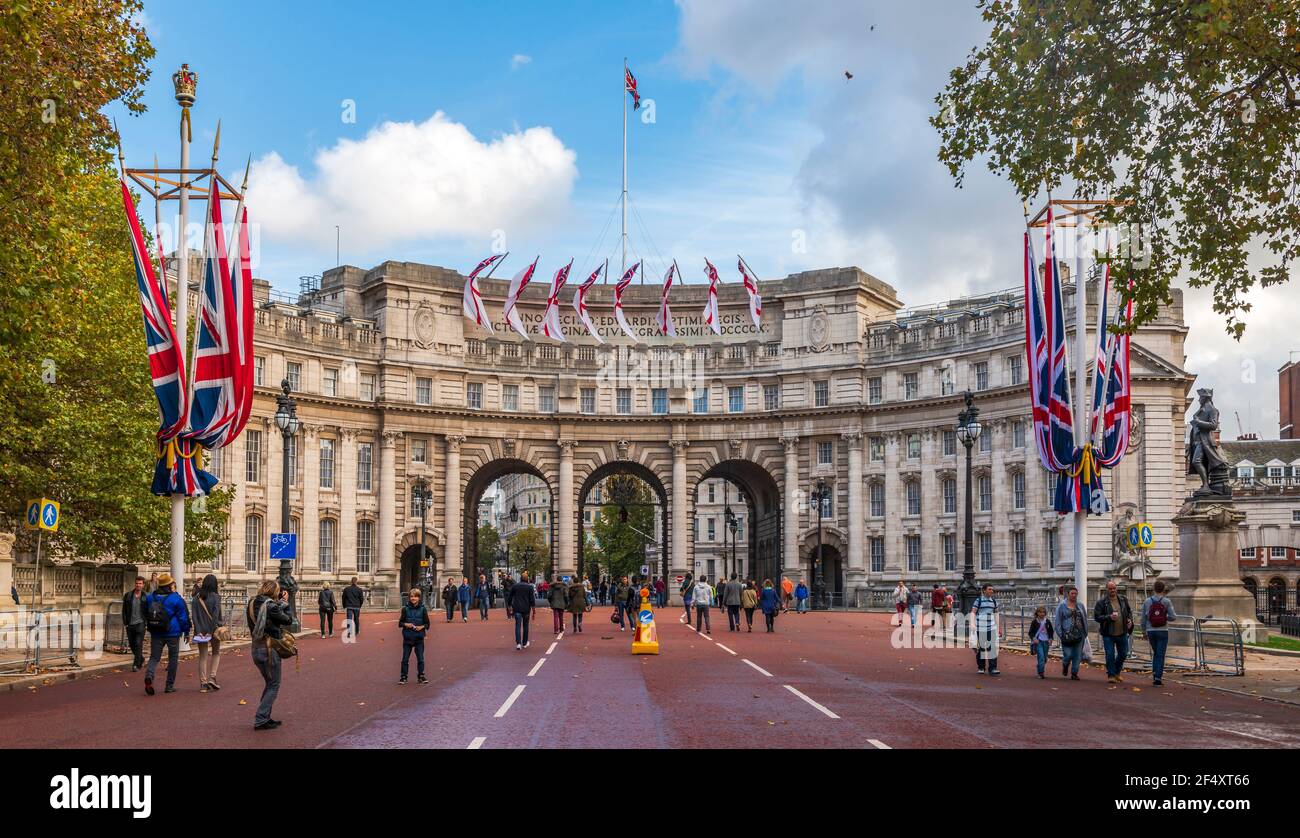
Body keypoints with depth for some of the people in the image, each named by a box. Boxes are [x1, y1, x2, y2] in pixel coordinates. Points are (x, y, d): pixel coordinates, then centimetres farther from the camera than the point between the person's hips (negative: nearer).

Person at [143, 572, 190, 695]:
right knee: (173, 659, 9)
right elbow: (183, 616, -5)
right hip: (172, 634, -3)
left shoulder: (151, 597, 5)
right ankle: (170, 685, 11)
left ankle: (149, 676, -23)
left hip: (156, 633, 3)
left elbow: (145, 615, 18)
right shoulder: (176, 598, -8)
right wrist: (186, 631, 5)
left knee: (154, 657, 7)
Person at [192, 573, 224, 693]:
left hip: (201, 630, 2)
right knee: (216, 653, 17)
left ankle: (203, 683, 6)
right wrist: (212, 631, -14)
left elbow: (194, 615, -5)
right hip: (213, 629, -2)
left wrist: (198, 631, -8)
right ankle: (212, 677, 4)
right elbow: (216, 615, -15)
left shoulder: (197, 597, 1)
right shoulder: (215, 597, -8)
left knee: (203, 656, 9)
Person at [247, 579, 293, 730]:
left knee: (269, 684, 21)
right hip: (269, 649, -8)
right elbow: (288, 619, -9)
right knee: (273, 685, 3)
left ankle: (264, 717, 23)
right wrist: (284, 602, 1)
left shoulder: (252, 603, 4)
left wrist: (280, 602, 5)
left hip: (256, 648, 8)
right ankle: (260, 720, -1)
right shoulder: (270, 605, -19)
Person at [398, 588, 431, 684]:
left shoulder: (423, 609, -1)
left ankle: (421, 676, 18)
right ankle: (403, 677, 14)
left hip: (419, 638, 0)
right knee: (405, 659, 5)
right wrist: (406, 624, -14)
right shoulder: (405, 609, 0)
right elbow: (400, 622, 5)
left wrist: (422, 627, -15)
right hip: (407, 637, 0)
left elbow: (427, 623, 3)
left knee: (420, 658, 6)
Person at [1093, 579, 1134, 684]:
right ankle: (1111, 675, 11)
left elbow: (1129, 611, 21)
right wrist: (1109, 617, -23)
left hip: (1122, 633, 4)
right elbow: (1096, 616, -11)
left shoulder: (1123, 600, 6)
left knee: (1123, 654, 14)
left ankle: (1117, 672, 36)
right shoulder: (1101, 602, -8)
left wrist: (1130, 620, 1)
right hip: (1108, 634, -4)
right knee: (1110, 655, -3)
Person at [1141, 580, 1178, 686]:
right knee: (1160, 655, 2)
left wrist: (1144, 631, 13)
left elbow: (1143, 618, 3)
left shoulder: (1147, 601, -1)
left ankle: (1155, 673, 13)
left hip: (1150, 631, 2)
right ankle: (1157, 678, -2)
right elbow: (1173, 617, -11)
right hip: (1162, 631, -2)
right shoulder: (1166, 601, -7)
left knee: (1155, 653, 22)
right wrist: (1165, 617, 10)